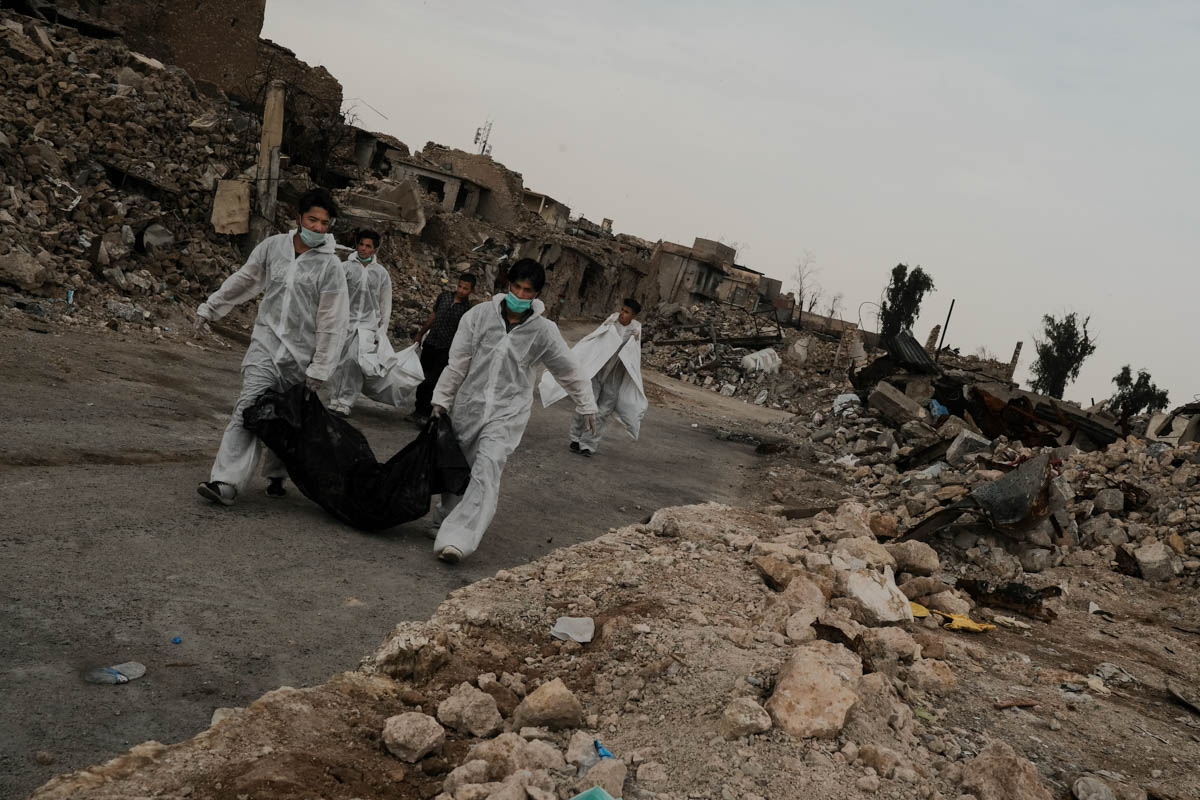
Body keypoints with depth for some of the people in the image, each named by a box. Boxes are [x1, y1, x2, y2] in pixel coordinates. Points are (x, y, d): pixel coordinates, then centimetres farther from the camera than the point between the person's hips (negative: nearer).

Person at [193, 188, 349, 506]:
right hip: (266, 341, 1)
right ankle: (226, 482, -18)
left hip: (301, 353, -1)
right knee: (248, 409, -12)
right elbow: (243, 280, 19)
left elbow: (332, 323, -6)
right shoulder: (273, 246, 3)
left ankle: (276, 476, 26)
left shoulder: (330, 266, -6)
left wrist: (319, 369, -7)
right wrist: (209, 307, 24)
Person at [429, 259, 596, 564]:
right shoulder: (480, 315, -2)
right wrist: (441, 399, 4)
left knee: (487, 470, -20)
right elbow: (457, 363, 2)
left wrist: (586, 406, 19)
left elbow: (569, 371, 11)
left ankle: (458, 539, -26)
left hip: (508, 412, -2)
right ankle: (445, 521, 39)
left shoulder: (544, 331, -3)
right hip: (469, 405, 2)